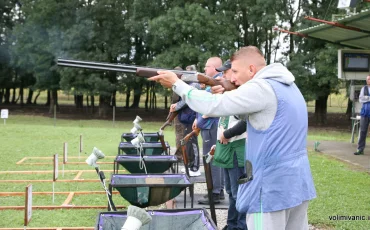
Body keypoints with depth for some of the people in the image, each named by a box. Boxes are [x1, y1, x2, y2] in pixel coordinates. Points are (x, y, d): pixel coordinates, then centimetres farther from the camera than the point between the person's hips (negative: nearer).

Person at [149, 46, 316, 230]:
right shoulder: (287, 86, 15)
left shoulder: (261, 88, -15)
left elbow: (213, 106, -18)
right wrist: (225, 95, 5)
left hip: (273, 186, -10)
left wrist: (177, 84, -8)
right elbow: (248, 113, 20)